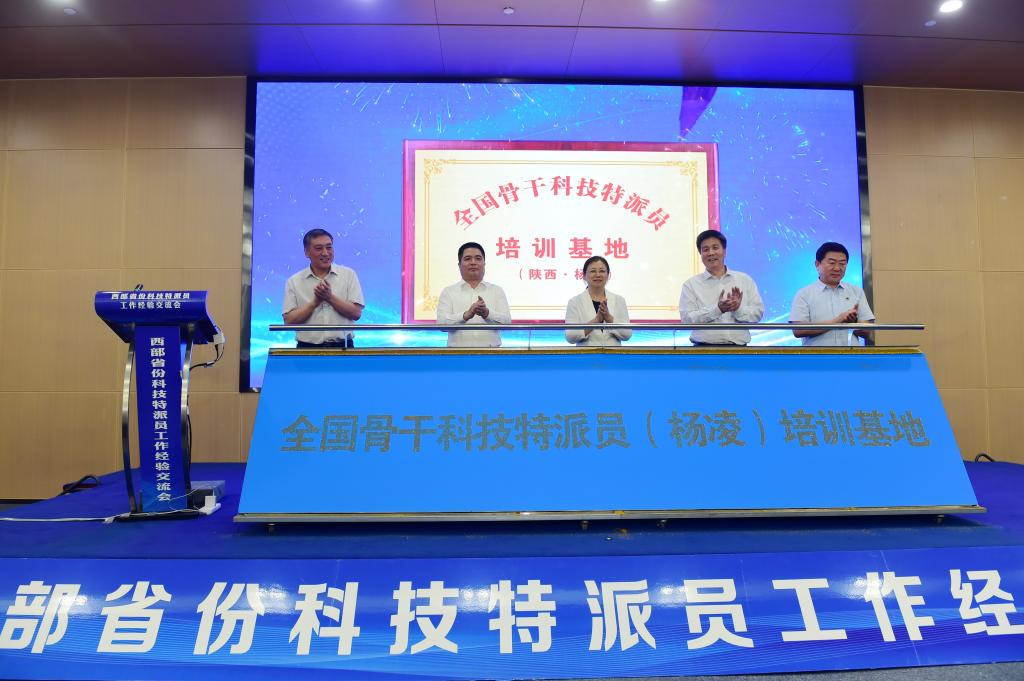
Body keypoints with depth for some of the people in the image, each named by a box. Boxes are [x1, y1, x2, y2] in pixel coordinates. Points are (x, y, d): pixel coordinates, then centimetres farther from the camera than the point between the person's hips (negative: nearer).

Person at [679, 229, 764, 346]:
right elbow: (687, 319, -7)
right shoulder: (691, 284, 4)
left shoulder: (745, 280, 11)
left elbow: (758, 312, 5)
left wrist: (739, 309, -15)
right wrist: (717, 309, -19)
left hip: (738, 347, 2)